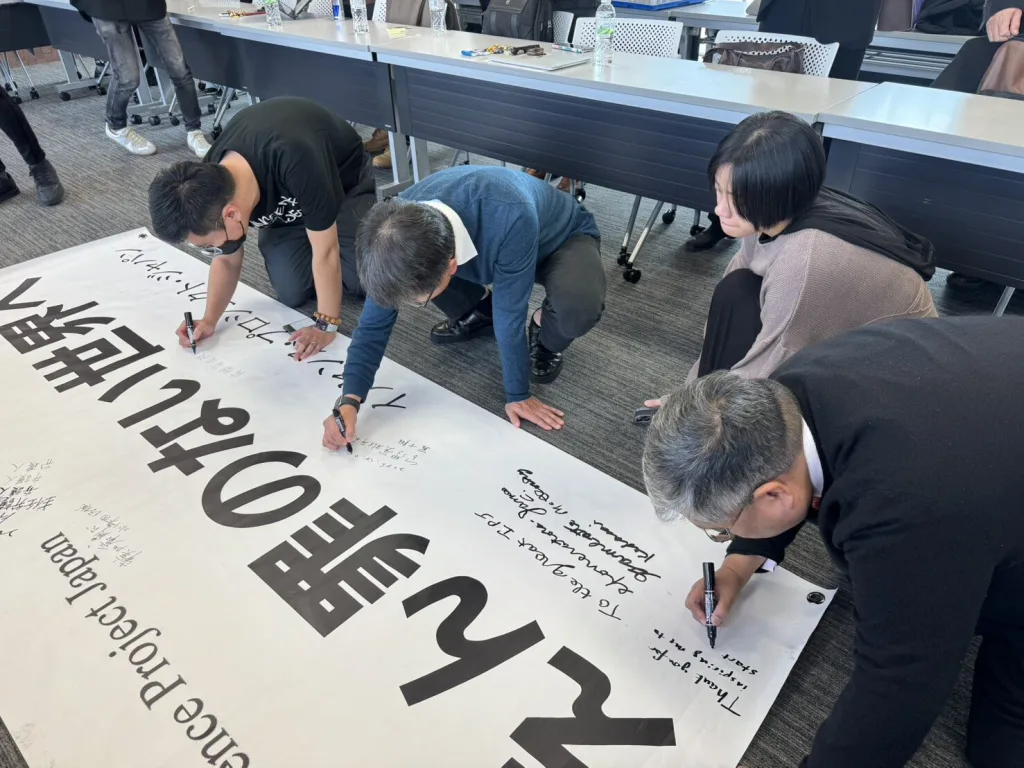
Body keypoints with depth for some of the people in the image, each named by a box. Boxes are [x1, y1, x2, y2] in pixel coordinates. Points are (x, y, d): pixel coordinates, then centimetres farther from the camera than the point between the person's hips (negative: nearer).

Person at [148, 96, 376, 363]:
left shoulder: (296, 162, -46)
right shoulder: (211, 187, -25)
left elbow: (325, 251, -34)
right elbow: (227, 259, -6)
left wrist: (326, 325, -27)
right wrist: (209, 319, -17)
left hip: (346, 183, -3)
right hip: (283, 198, 4)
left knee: (364, 282, -15)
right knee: (293, 293, -12)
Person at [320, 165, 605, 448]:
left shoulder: (511, 219, -44)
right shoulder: (402, 223, -28)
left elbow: (510, 315, -32)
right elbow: (374, 322, -19)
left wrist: (517, 395, -19)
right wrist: (349, 401, -28)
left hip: (565, 238, -4)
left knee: (580, 305, -38)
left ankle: (547, 336, -1)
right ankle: (479, 312, 10)